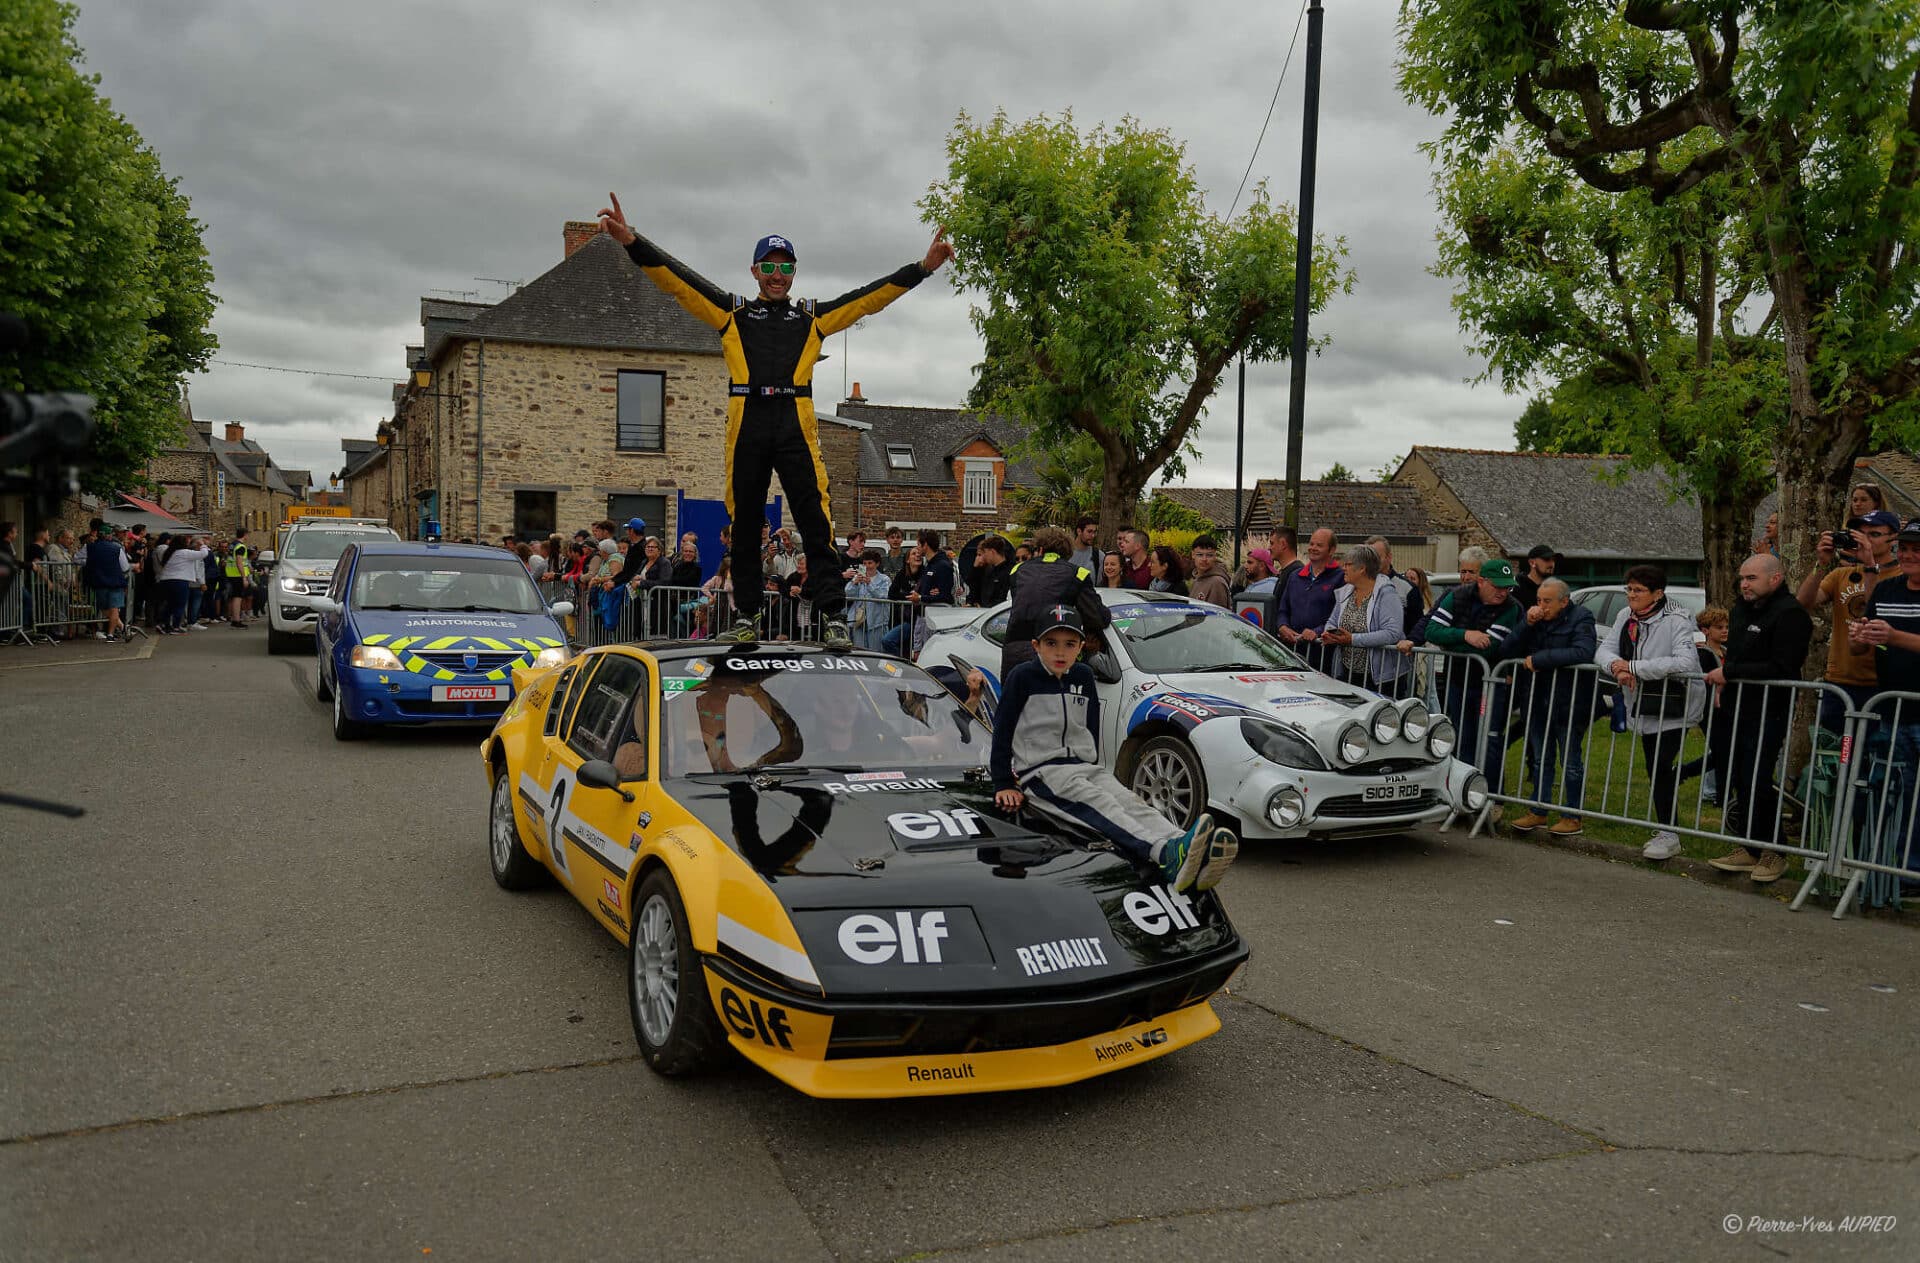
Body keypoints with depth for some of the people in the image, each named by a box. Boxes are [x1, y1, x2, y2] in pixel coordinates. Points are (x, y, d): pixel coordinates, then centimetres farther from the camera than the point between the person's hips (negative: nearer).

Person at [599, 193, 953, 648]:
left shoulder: (813, 316, 16)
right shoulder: (733, 312, 16)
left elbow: (872, 296, 12)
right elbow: (678, 279, 9)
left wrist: (922, 268, 5)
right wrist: (632, 243, -3)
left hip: (797, 427, -1)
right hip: (746, 427, 1)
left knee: (816, 523, -7)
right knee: (745, 525, 6)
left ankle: (834, 616, -7)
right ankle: (746, 615, 15)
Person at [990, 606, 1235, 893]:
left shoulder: (1083, 676, 14)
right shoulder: (1022, 677, -2)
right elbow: (1003, 732, -1)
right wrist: (1004, 785, -3)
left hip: (1083, 766, 5)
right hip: (1039, 770, -5)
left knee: (1127, 800, -23)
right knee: (1098, 804, -31)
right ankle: (1167, 853, -58)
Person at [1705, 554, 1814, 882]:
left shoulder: (1790, 614, -13)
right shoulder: (1742, 607, 15)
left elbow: (1781, 669, -22)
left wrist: (1729, 672, -17)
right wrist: (1724, 681, 8)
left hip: (1766, 715, -9)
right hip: (1732, 709, 9)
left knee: (1755, 785, -7)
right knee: (1729, 781, 9)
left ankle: (1773, 853, 10)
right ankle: (1747, 849, 20)